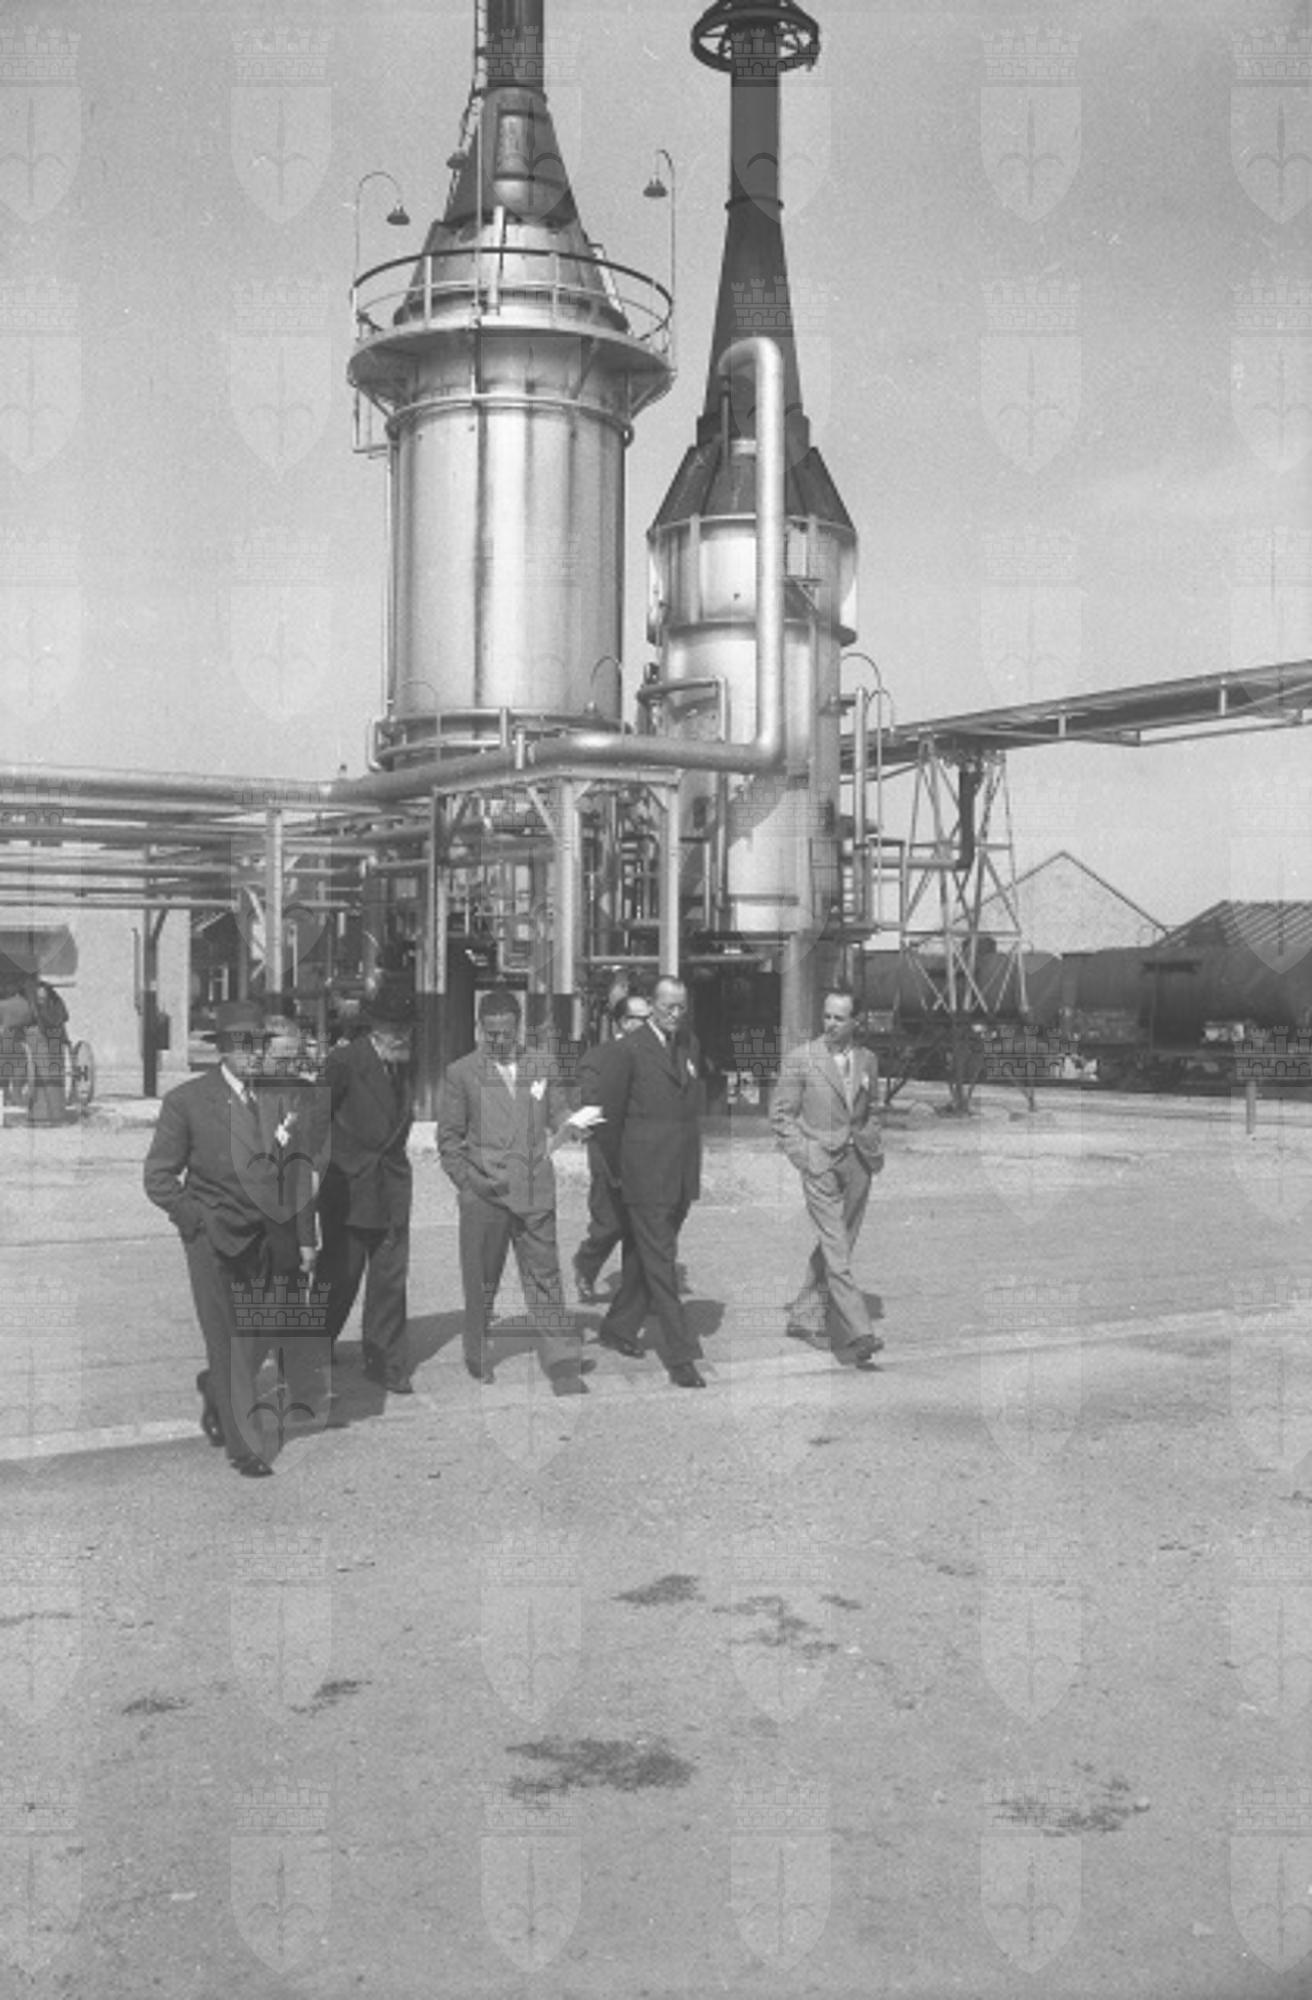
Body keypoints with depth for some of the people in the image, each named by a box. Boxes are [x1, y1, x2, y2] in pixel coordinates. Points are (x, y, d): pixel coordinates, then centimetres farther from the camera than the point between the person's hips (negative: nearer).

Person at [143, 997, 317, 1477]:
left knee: (260, 1337, 7)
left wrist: (305, 1238, 7)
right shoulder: (187, 1101, -3)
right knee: (228, 1343, -1)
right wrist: (199, 1220, -9)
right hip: (214, 1239, -4)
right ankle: (245, 1446, 8)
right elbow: (159, 1176, 0)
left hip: (266, 1237, 4)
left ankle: (215, 1393, 37)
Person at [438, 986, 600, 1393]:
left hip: (535, 1193, 2)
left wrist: (574, 1122, -9)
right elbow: (448, 1138, 4)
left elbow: (558, 1117, 14)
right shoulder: (461, 1074, 4)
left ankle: (562, 1364, 3)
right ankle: (477, 1356, 25)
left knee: (544, 1276, 1)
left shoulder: (541, 1069, 13)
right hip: (483, 1195, -2)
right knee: (481, 1279, 7)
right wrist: (469, 1179, -8)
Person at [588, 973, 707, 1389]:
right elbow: (606, 1113, -5)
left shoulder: (689, 1046, 12)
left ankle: (618, 1328, 32)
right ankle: (681, 1357, -5)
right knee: (660, 1265, -5)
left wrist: (692, 1163, 13)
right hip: (646, 1178, -6)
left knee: (644, 1258, 16)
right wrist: (618, 1170, -1)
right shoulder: (628, 1050, -8)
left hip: (682, 1176, 6)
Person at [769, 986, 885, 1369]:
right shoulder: (800, 1059, -4)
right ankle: (857, 1334, -15)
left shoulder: (866, 1060, 10)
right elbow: (780, 1115, 0)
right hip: (820, 1164, -5)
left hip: (857, 1163, 5)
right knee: (836, 1250, -11)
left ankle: (805, 1316, 26)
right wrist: (803, 1155, -8)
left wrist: (875, 1147, 10)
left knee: (834, 1247, 11)